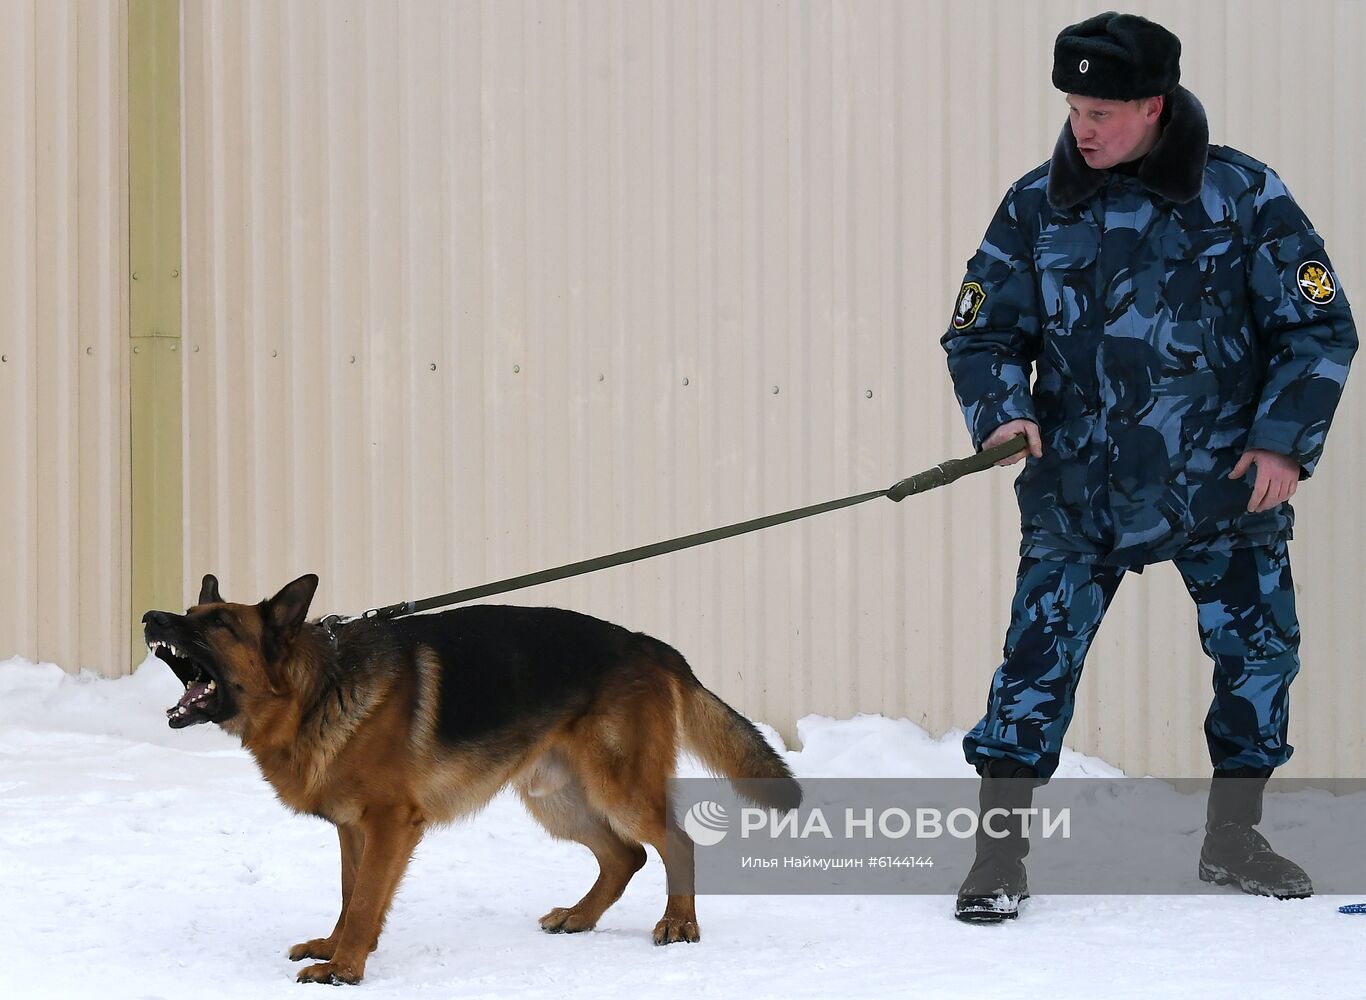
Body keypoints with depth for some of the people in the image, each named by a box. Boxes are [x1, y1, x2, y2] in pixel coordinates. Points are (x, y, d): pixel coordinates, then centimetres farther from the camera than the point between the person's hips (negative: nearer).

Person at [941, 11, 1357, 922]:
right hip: (1076, 488, 0)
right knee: (1039, 653, -8)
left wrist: (1284, 439, -10)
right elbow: (982, 330, 7)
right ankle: (999, 854, 2)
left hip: (1224, 483, 0)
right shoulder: (1038, 205, -1)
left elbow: (1319, 325, 0)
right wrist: (1003, 409, -13)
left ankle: (1233, 839, 24)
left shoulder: (1244, 194, -5)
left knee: (1260, 650, 5)